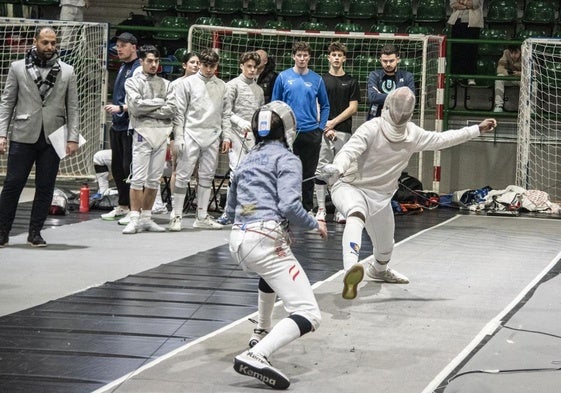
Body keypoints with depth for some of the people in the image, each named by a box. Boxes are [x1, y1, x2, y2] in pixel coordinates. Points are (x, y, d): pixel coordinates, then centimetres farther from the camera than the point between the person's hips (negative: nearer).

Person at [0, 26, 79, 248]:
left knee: (45, 187, 4)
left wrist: (73, 138, -1)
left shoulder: (67, 72, 7)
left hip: (52, 138, 1)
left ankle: (35, 233, 14)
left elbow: (72, 107, 7)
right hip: (23, 136, -1)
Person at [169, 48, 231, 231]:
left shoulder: (222, 86, 11)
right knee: (183, 175, -4)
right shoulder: (188, 83, 0)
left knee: (207, 176, 8)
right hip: (191, 134, -4)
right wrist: (178, 137, -7)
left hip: (212, 137, 4)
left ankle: (202, 217, 14)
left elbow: (225, 114, 14)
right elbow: (179, 112, -2)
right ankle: (176, 216, 1)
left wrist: (226, 136, 7)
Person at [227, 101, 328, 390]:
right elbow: (289, 206, -13)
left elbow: (230, 210, 27)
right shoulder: (287, 159, 2)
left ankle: (261, 333, 45)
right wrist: (315, 225, 4)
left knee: (272, 270, 43)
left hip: (238, 240, 8)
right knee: (309, 316, -11)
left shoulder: (247, 160, 22)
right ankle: (256, 356, -34)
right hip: (266, 240, -8)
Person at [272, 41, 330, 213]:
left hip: (311, 133, 1)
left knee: (309, 173, 7)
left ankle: (308, 208, 16)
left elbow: (325, 105, 12)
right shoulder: (283, 77, 1)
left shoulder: (316, 79, 4)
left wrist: (321, 127, 3)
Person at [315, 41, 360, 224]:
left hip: (344, 131, 0)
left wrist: (333, 122, -7)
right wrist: (325, 127, -8)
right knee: (321, 169, -3)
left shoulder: (351, 82, 9)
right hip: (323, 131, 0)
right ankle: (321, 209, 1)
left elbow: (353, 107, 3)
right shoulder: (321, 80, 9)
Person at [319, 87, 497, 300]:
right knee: (356, 215, -42)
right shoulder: (372, 129, -25)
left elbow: (441, 139, 6)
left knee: (385, 247, 25)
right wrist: (337, 168, -60)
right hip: (351, 188, -6)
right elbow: (349, 151, -38)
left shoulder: (413, 134, -6)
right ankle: (351, 271, -62)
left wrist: (478, 129, 5)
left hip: (380, 196, 6)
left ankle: (379, 269, 63)